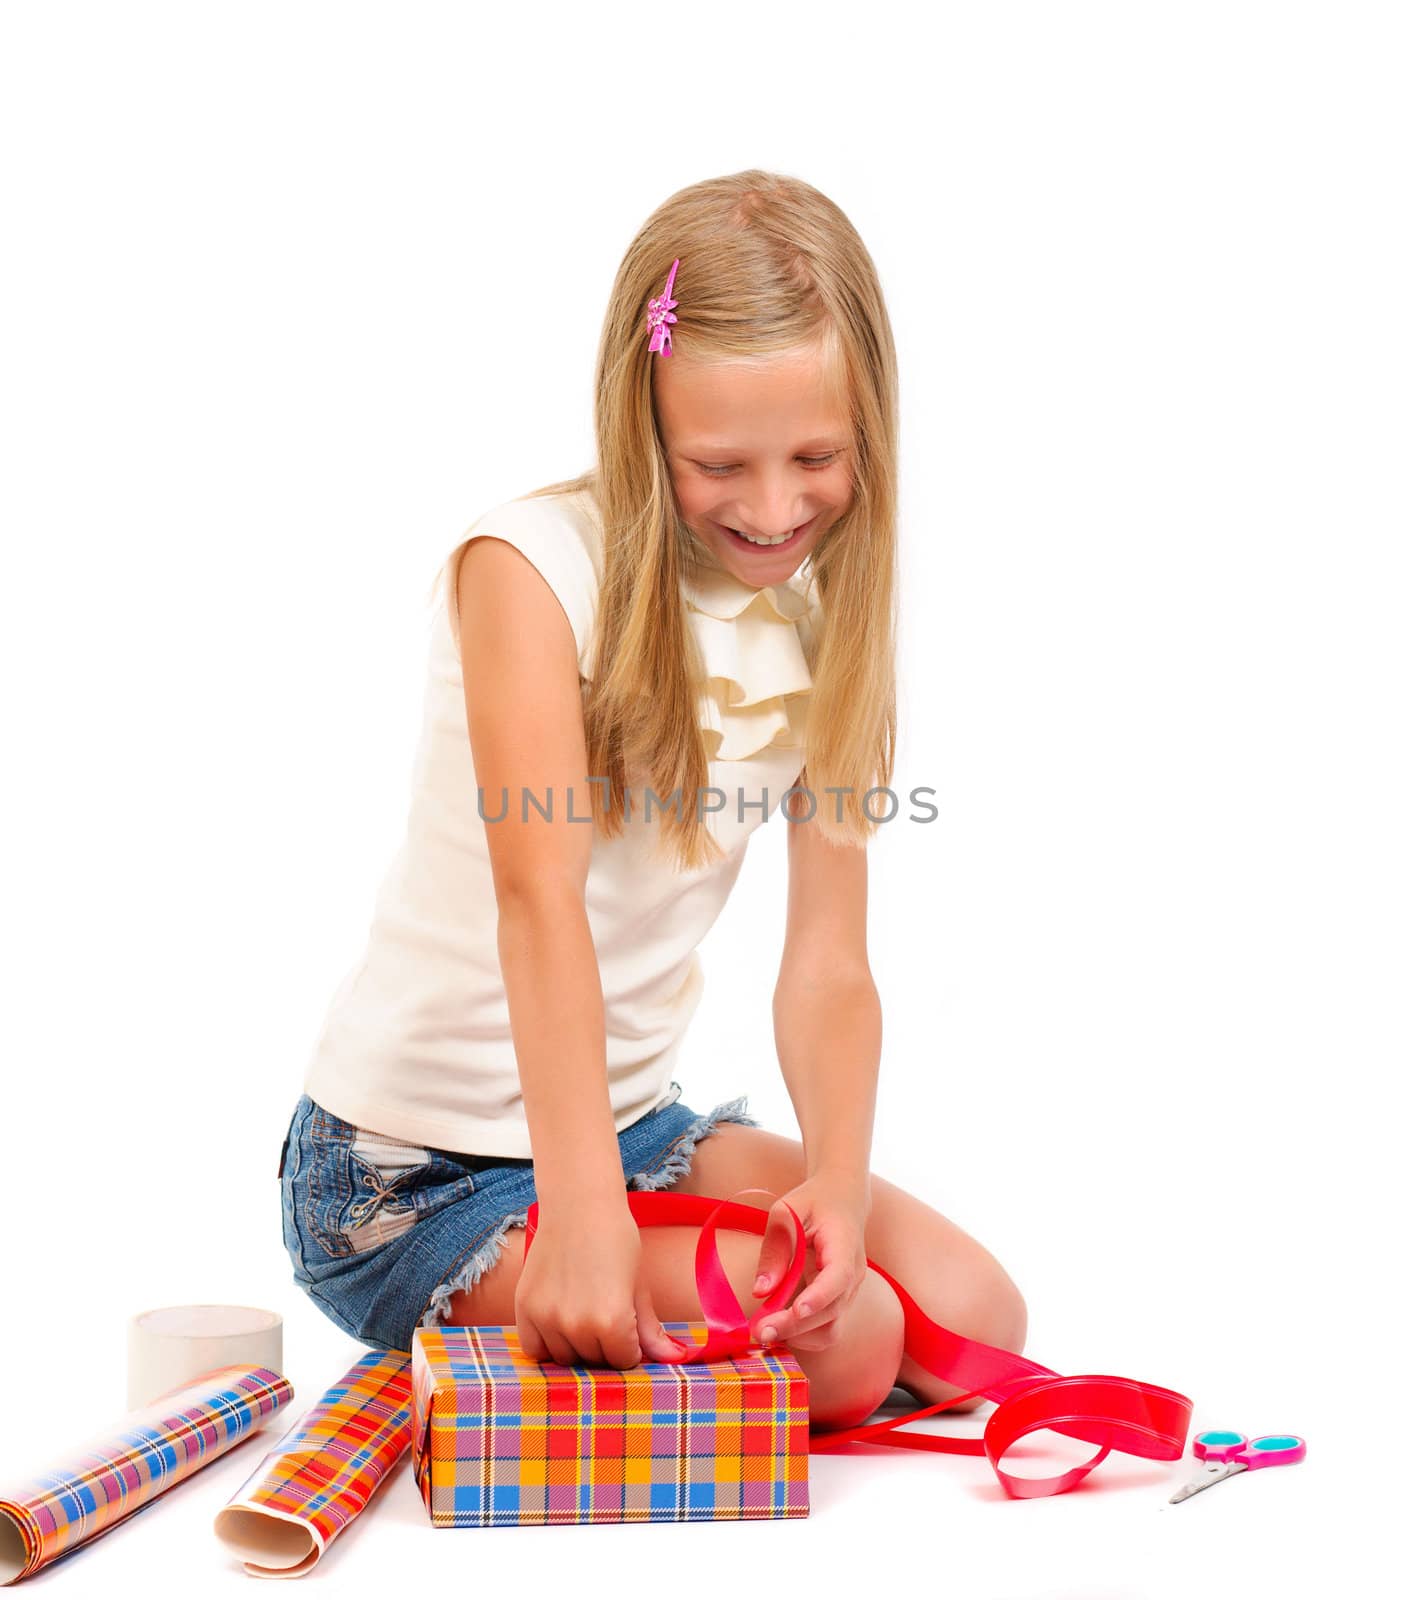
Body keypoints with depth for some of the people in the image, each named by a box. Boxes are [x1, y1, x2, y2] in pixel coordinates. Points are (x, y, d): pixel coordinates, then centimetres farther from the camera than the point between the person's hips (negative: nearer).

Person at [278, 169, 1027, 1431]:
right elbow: (540, 891, -31)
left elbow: (827, 960, -6)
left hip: (634, 1123, 7)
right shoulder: (534, 565, -16)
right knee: (839, 1344, -21)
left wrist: (839, 1177, -25)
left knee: (978, 1317, -4)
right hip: (410, 1176, -7)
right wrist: (582, 1213, -42)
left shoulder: (826, 626, 1)